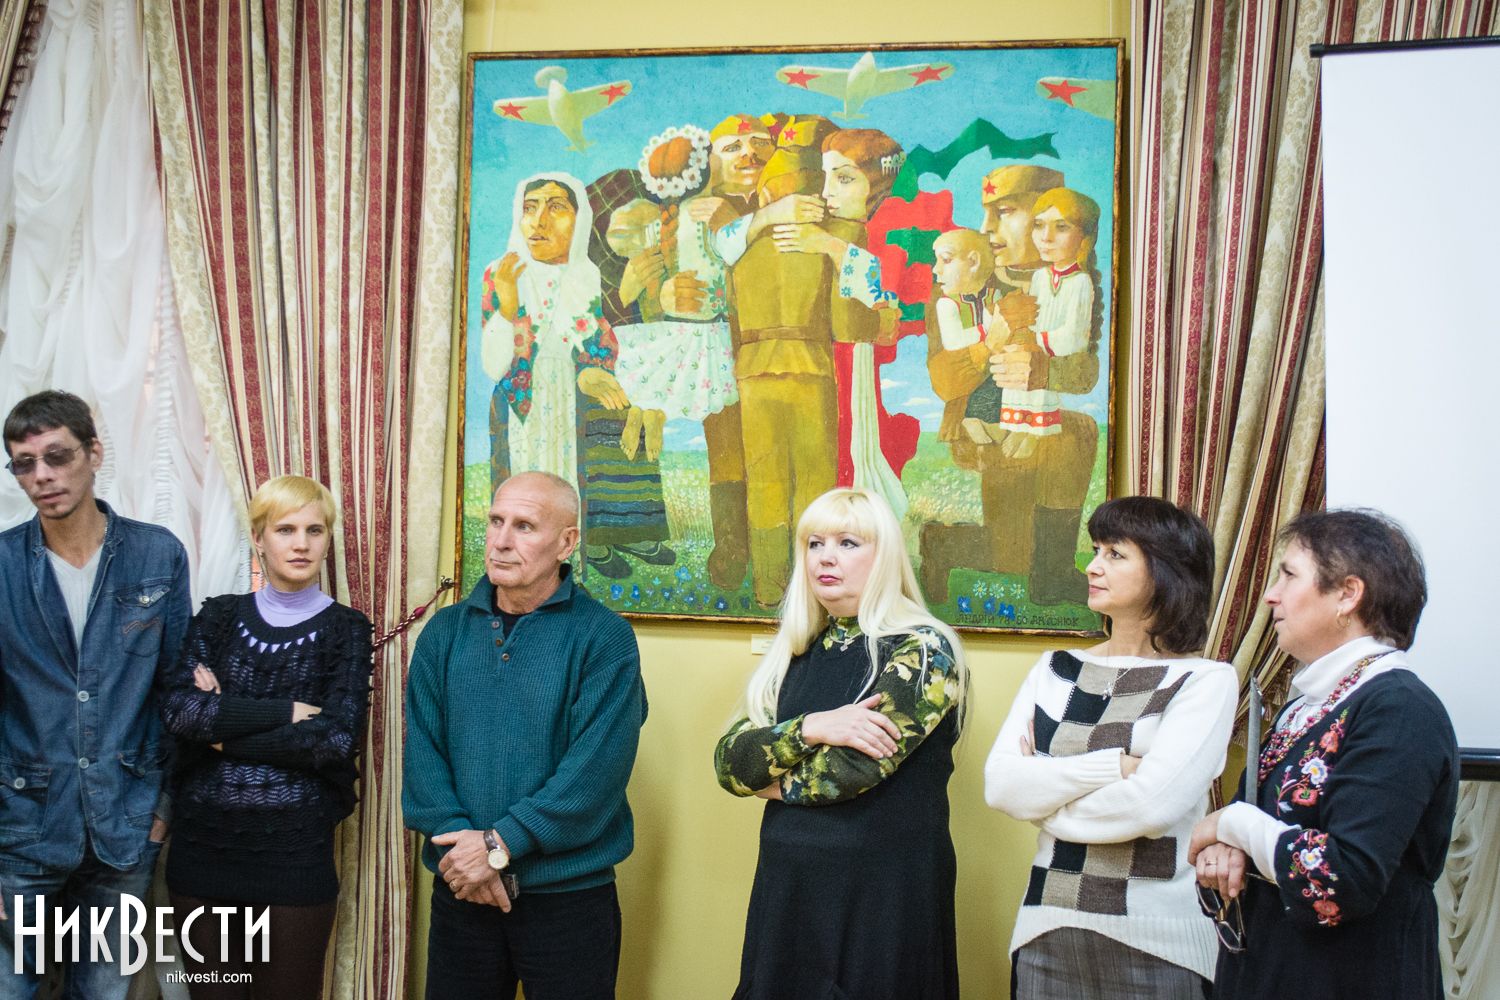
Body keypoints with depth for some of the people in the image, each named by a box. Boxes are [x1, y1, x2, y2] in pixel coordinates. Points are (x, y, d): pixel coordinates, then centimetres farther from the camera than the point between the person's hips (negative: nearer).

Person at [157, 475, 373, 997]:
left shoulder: (345, 629, 0)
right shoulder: (219, 616, 6)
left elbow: (338, 738, -13)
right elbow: (177, 710, -9)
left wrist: (221, 726, -10)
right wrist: (287, 712, -14)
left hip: (295, 842, -2)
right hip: (204, 837, 2)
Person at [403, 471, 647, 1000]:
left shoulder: (603, 637, -7)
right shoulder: (445, 632, 6)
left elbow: (597, 767, -15)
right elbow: (422, 751, 0)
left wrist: (499, 845, -17)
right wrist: (457, 839, -15)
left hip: (568, 892, -3)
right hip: (460, 891, 3)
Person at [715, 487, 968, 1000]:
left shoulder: (923, 649, -10)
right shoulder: (795, 655, 9)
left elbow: (849, 769, -21)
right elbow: (729, 763, -2)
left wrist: (776, 781, -3)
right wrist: (811, 727, -17)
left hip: (882, 894, -6)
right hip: (787, 885, 6)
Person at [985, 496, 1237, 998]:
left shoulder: (1205, 680, -6)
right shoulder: (1054, 671, 8)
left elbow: (1153, 804, -19)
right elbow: (999, 786, -4)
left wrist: (1046, 794, -5)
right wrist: (1112, 765, -14)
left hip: (1155, 941, -4)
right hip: (1046, 935, 4)